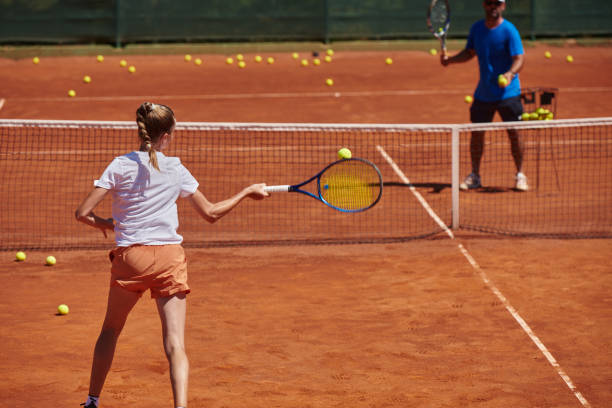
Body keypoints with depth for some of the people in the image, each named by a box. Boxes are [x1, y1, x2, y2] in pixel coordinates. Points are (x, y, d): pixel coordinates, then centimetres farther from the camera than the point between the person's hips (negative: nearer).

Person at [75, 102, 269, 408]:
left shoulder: (120, 166, -2)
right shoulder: (176, 170, 1)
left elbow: (83, 213, -6)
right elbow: (211, 213, 8)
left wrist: (103, 223, 15)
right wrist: (247, 192, 20)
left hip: (130, 257, 1)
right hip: (169, 257, -1)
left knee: (110, 330, 22)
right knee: (175, 345, -4)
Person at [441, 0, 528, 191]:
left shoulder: (509, 30, -12)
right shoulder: (476, 28, 5)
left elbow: (519, 58, -18)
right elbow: (470, 52, 19)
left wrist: (510, 73, -38)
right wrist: (450, 59, 3)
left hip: (507, 93, -5)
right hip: (483, 94, 5)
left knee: (514, 133, -5)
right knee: (476, 133, 5)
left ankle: (520, 175, 9)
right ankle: (474, 176, 18)